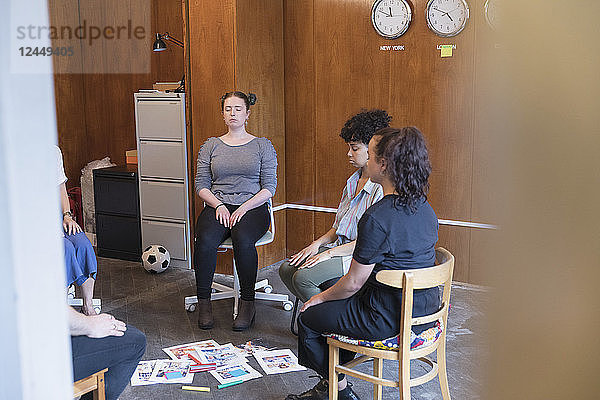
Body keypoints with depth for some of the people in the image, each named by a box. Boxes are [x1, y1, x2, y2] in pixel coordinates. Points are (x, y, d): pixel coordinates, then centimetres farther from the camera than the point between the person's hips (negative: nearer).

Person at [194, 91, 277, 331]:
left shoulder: (262, 145, 10)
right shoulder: (211, 146, 15)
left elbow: (269, 187, 2)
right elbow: (201, 185, 9)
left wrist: (245, 207, -13)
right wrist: (218, 205, -9)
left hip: (252, 206, -2)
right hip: (217, 206, 2)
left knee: (243, 240, -35)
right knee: (205, 241, -31)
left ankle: (248, 303, -21)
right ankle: (203, 302, -17)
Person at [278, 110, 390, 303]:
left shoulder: (382, 187, -17)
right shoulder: (353, 181, 13)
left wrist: (329, 253, -18)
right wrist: (317, 244, 2)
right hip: (341, 247, 9)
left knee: (303, 278, -24)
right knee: (286, 269, -4)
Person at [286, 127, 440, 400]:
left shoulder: (377, 218, -25)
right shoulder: (424, 208, 1)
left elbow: (353, 283, -18)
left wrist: (320, 297, 3)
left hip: (390, 320, -9)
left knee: (308, 318, 12)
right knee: (336, 300, 28)